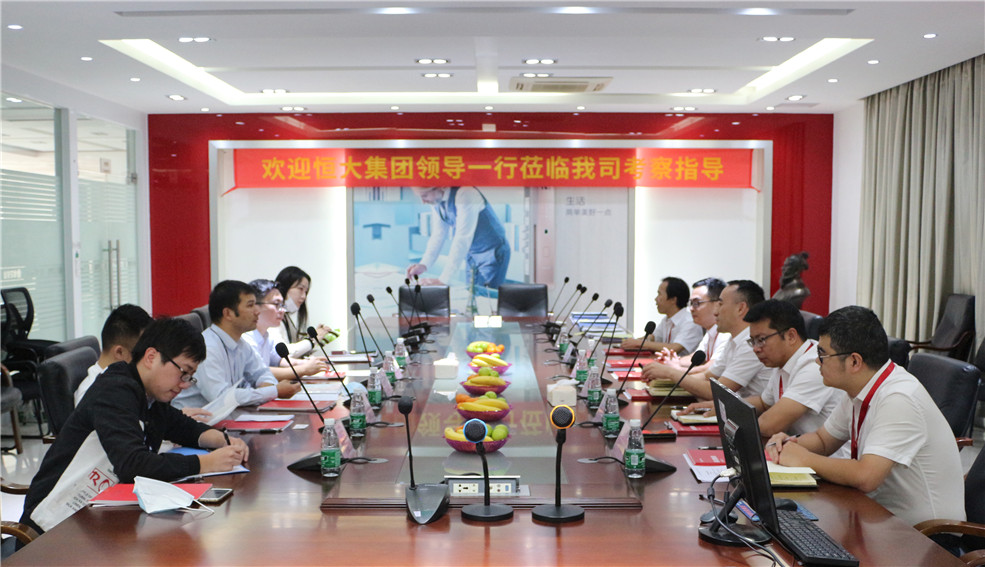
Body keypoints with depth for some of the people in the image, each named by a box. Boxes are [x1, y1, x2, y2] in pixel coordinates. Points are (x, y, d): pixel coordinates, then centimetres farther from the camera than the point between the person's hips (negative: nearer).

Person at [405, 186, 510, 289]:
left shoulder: (465, 194, -28)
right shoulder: (436, 199, -4)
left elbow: (462, 239, -32)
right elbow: (438, 234, 2)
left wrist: (443, 280, -34)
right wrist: (423, 264, -12)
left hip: (492, 253, -7)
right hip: (471, 254, 7)